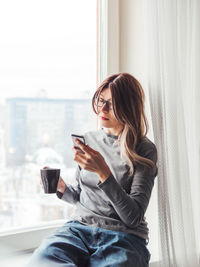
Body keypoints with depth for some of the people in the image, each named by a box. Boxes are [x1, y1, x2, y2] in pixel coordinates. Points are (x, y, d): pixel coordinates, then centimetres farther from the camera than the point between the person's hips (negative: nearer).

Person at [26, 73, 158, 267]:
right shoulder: (89, 139, 12)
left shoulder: (145, 150, -4)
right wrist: (62, 188, -1)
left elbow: (133, 217, -11)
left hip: (123, 235, -3)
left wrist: (103, 172, -21)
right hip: (80, 228, 3)